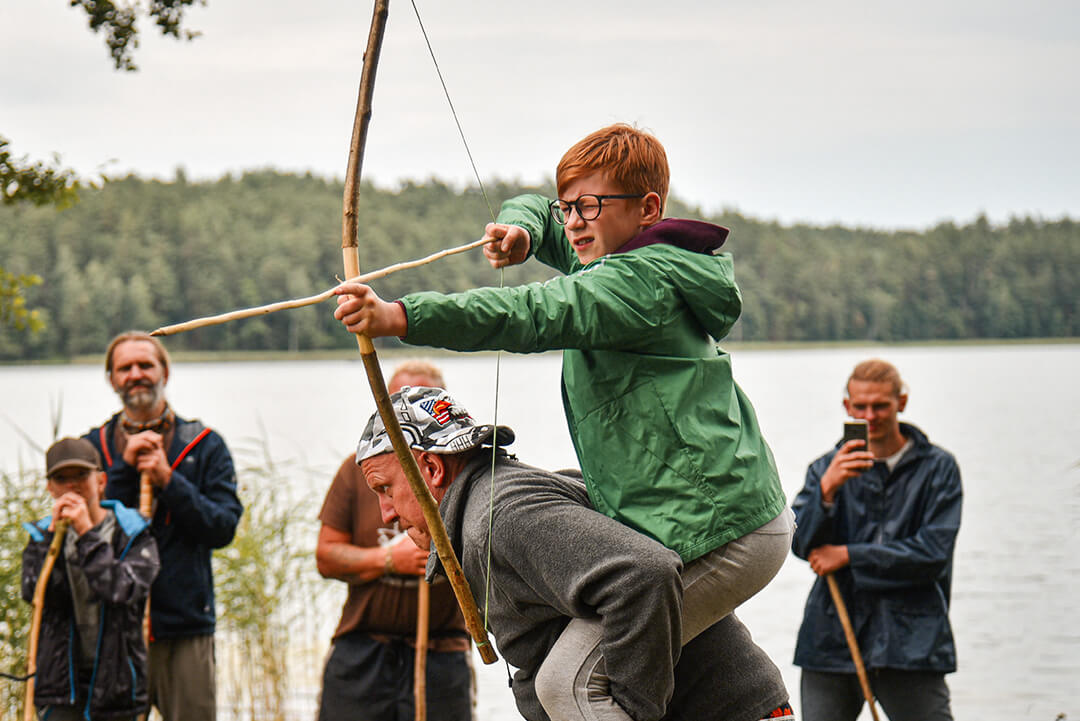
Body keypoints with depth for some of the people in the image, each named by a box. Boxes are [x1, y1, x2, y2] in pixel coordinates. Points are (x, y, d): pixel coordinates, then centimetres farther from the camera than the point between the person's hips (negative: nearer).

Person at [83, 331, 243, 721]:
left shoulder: (205, 447, 9)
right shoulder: (92, 448, 11)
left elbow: (223, 528, -2)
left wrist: (168, 480, -11)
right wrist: (125, 468, -10)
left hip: (184, 629, -1)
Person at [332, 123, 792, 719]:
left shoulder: (642, 282, -14)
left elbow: (537, 315, -32)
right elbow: (535, 213, 30)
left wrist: (401, 317, -43)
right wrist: (522, 228, 4)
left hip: (715, 536, -11)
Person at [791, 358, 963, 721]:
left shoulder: (938, 468, 5)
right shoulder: (826, 468, 11)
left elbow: (933, 553, -5)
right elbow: (801, 543, -2)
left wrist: (848, 556, -7)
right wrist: (828, 487, -20)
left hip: (911, 641, -2)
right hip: (832, 644, 2)